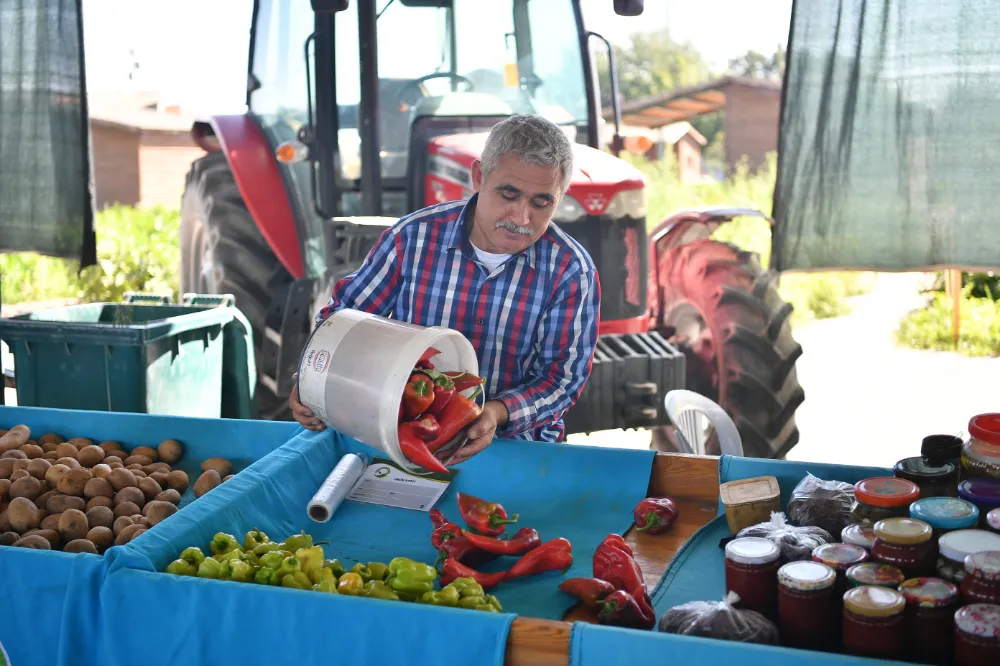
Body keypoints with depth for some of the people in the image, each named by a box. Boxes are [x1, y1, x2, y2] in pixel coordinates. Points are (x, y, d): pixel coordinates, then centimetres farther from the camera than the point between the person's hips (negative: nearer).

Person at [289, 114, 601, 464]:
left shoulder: (572, 271, -8)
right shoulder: (414, 236, -6)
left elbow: (563, 374, -5)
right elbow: (344, 313, 6)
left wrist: (499, 413, -24)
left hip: (517, 441, 1)